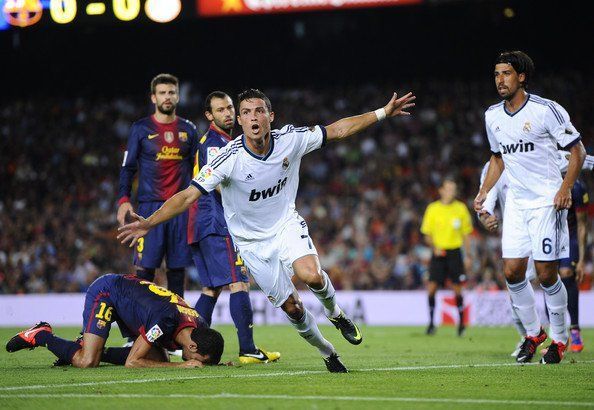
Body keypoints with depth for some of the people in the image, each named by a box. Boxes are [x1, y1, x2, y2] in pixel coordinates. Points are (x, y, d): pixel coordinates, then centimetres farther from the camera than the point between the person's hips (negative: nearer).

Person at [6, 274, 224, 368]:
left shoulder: (200, 327, -13)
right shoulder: (165, 320, -37)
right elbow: (131, 363, -32)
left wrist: (214, 362, -12)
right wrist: (181, 365, -35)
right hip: (105, 291, -8)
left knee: (159, 359, 1)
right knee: (86, 362, -24)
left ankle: (97, 350, 11)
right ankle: (42, 336, 2)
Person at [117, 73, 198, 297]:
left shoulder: (188, 130, 12)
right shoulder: (141, 128, 5)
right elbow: (127, 167, 4)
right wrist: (123, 200, -8)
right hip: (150, 205, -3)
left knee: (178, 265, 3)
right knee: (145, 265, -8)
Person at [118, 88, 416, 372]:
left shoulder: (290, 139, -16)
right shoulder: (230, 158, -26)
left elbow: (337, 130, -2)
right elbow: (188, 195, -28)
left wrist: (383, 113, -2)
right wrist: (148, 223, -40)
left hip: (287, 224, 1)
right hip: (252, 241, -1)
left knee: (311, 276, -27)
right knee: (292, 307, -1)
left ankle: (335, 313, 6)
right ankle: (327, 353, 25)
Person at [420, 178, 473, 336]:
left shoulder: (461, 208, 4)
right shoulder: (432, 209, 2)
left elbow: (465, 234, 10)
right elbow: (427, 235, 6)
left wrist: (468, 255, 6)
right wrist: (434, 247, -12)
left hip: (454, 252, 0)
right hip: (438, 252, 0)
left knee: (457, 288, -3)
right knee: (431, 286, -8)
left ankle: (461, 322, 11)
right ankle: (431, 322, 3)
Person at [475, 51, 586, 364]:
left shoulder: (546, 110, -11)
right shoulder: (493, 116, 8)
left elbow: (577, 150, -6)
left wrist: (565, 187, -17)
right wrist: (483, 192, 13)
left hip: (547, 200, -6)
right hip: (516, 202, 6)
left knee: (546, 273, -6)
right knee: (512, 272, -1)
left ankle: (559, 338, 11)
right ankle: (533, 333, 18)